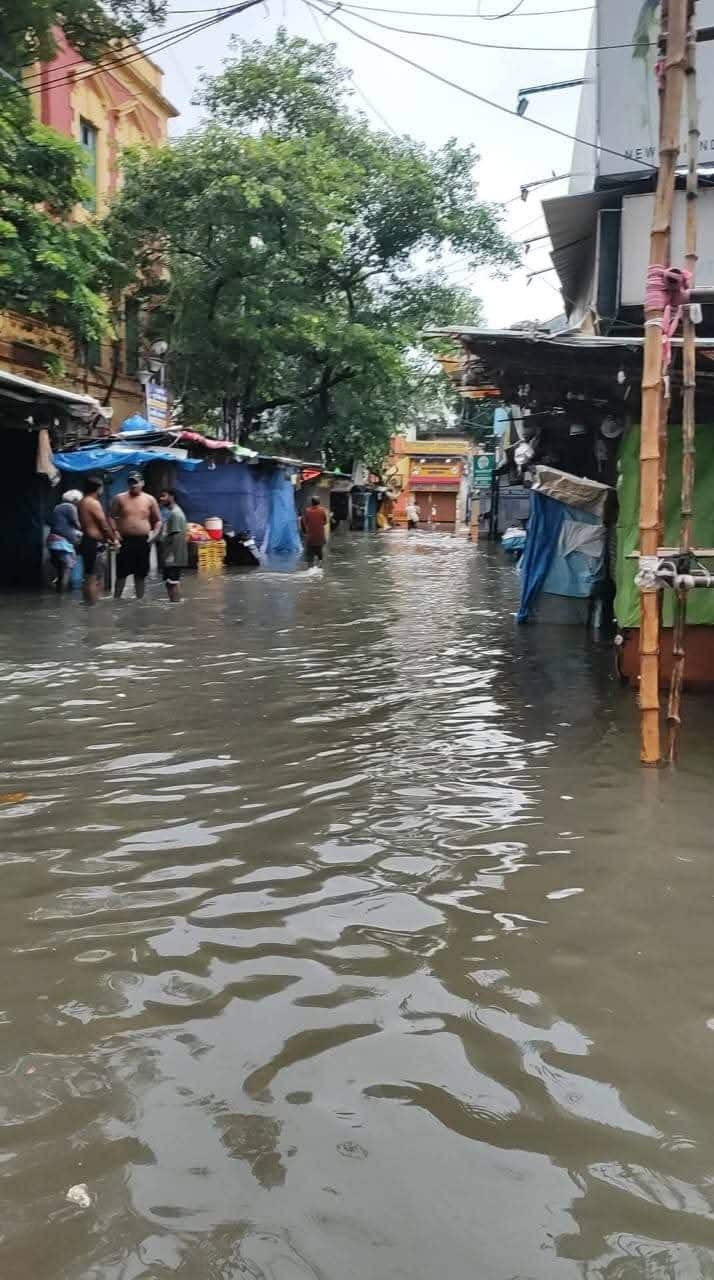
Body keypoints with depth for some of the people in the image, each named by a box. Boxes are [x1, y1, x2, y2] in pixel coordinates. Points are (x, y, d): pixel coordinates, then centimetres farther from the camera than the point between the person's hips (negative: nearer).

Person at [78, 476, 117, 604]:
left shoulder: (82, 502, 15)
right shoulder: (94, 503, -14)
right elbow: (104, 525, -12)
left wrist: (106, 538, 19)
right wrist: (113, 539, 3)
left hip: (87, 541, 10)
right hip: (94, 544, -10)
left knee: (88, 577, 14)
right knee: (93, 578, -8)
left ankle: (88, 603, 18)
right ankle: (93, 604, -8)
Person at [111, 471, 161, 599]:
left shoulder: (150, 500, 5)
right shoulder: (120, 498, 3)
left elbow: (158, 521, 10)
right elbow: (112, 517, 7)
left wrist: (154, 534, -4)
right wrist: (114, 532, -7)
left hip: (143, 541, 1)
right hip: (125, 541, -1)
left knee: (141, 573, 7)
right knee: (121, 572, -1)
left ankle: (140, 598, 15)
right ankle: (116, 598, 6)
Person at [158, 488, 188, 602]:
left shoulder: (175, 513, -14)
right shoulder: (170, 512, 17)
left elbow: (176, 535, -20)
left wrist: (171, 555, -22)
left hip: (173, 557, -10)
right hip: (169, 556, 10)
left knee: (173, 582, -9)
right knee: (169, 582, 12)